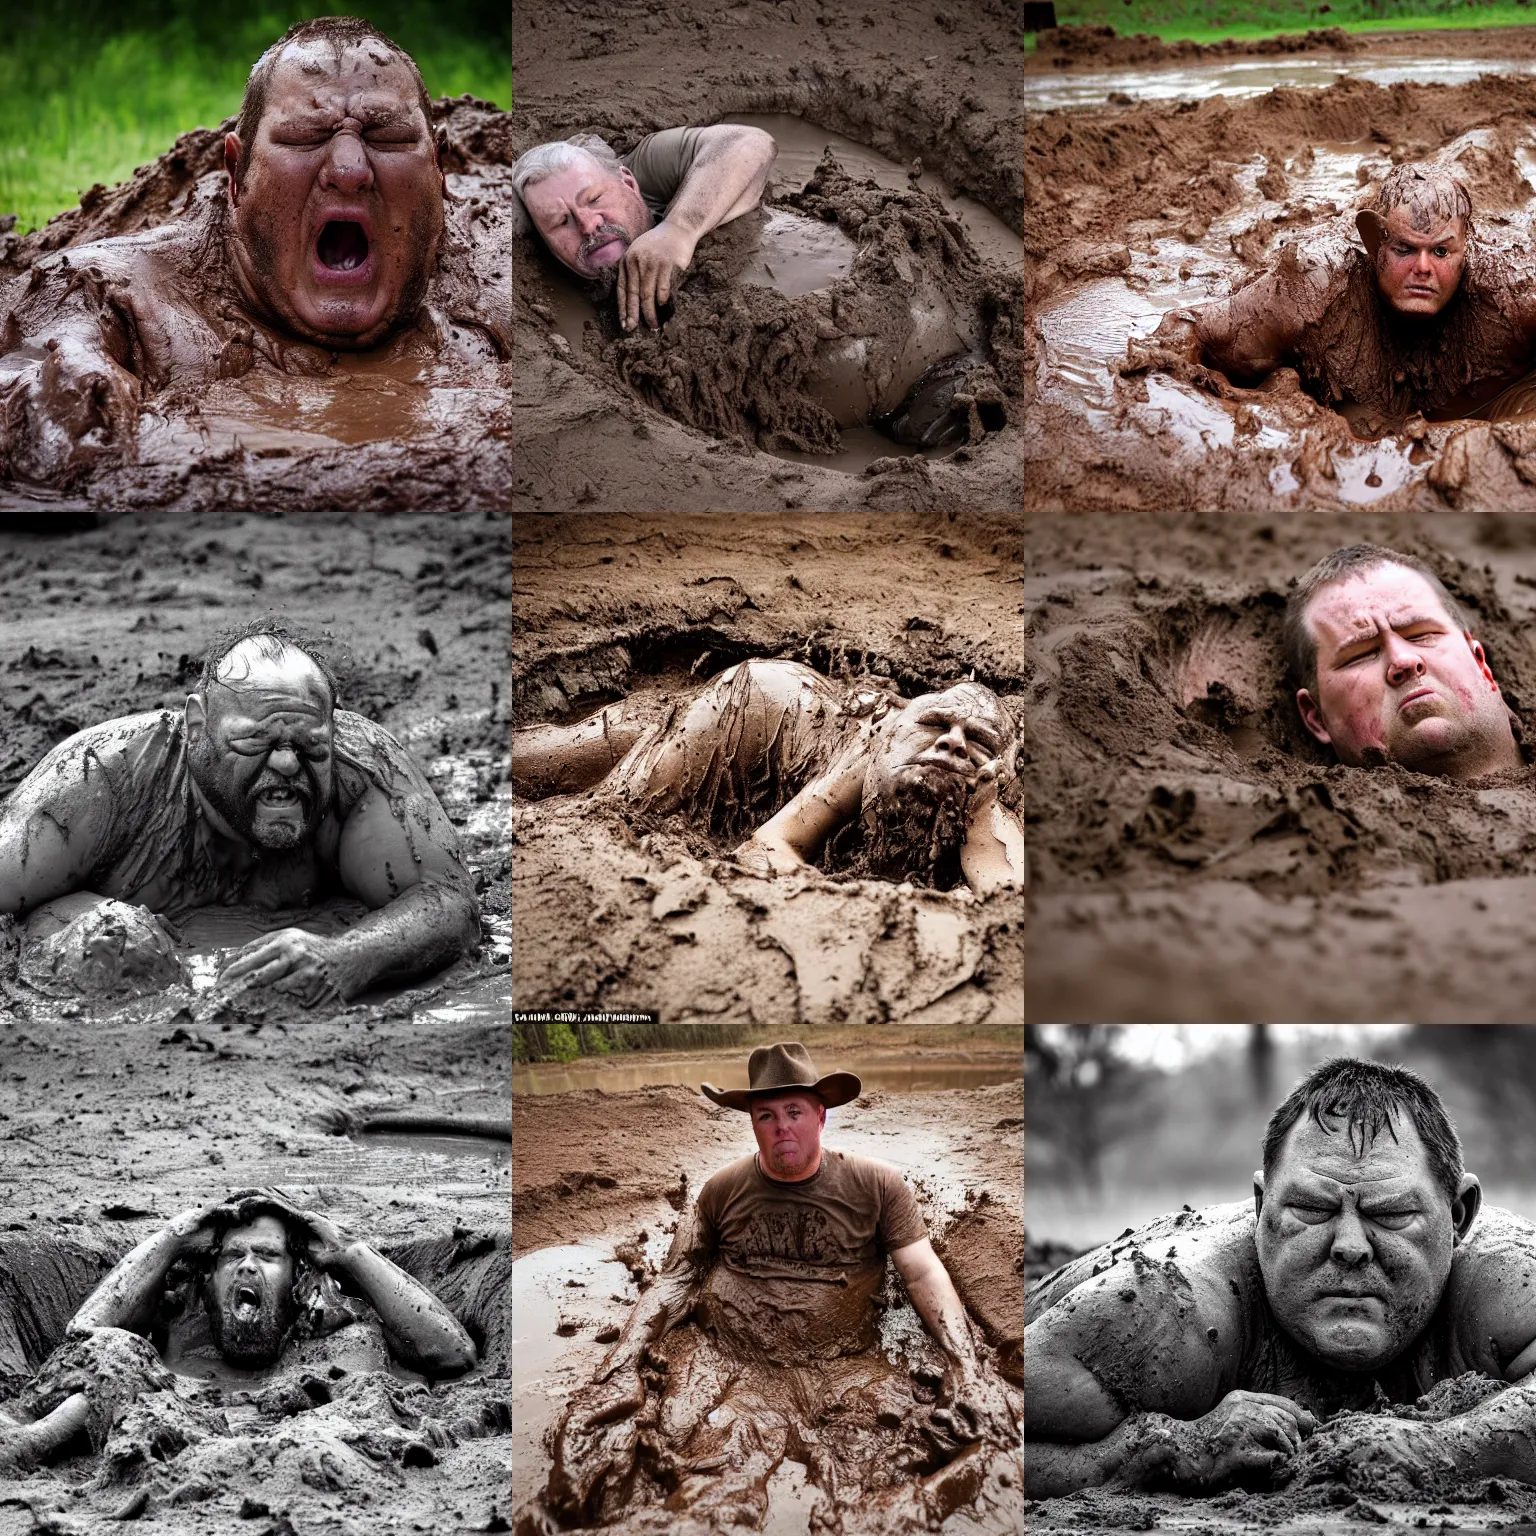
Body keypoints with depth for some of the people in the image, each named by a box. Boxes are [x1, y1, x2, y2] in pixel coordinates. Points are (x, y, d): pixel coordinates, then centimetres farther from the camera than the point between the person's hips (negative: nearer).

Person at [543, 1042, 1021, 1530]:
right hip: (734, 1364, 0)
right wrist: (622, 1365, -1)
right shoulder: (724, 1190, 13)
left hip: (844, 1367, 0)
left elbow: (925, 1275, 5)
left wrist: (965, 1363, -11)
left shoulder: (875, 1185, 8)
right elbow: (675, 1281, 15)